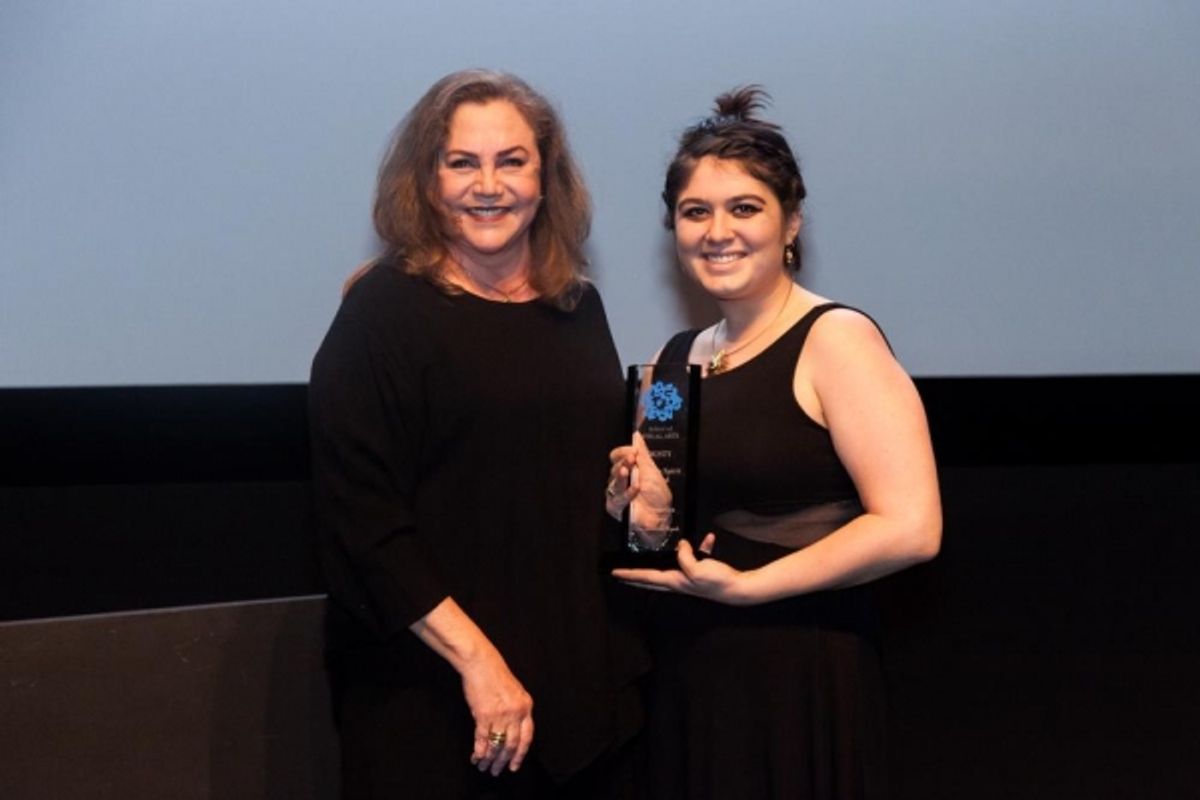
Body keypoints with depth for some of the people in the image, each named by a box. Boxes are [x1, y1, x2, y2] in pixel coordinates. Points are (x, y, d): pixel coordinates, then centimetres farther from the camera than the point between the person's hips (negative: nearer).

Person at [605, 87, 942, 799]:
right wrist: (640, 513, -2)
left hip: (802, 680, -6)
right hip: (685, 678, 6)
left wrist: (745, 585, -16)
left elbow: (911, 527, -19)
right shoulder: (675, 361, 10)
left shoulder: (834, 340, -10)